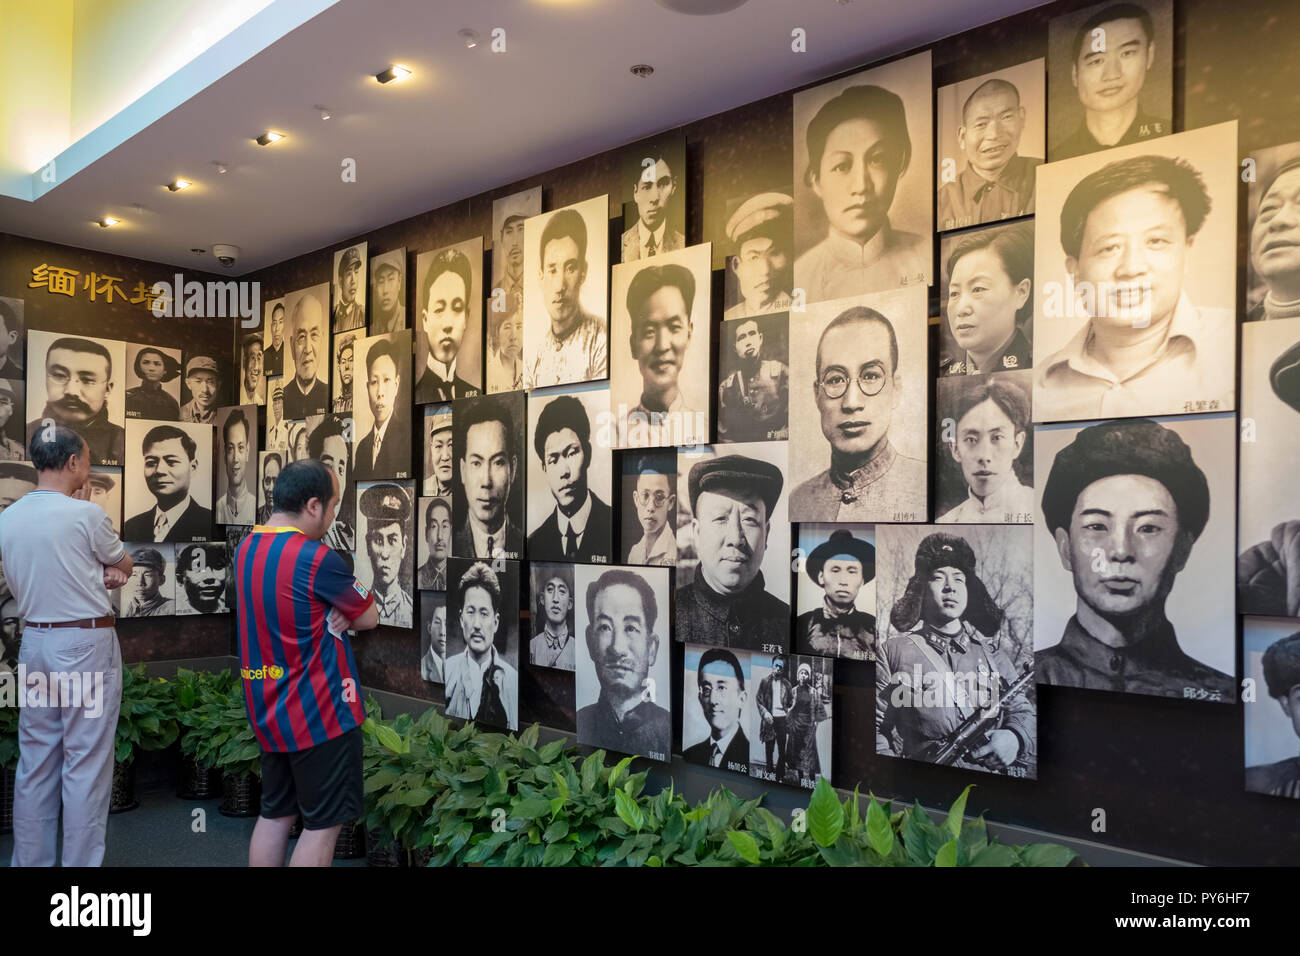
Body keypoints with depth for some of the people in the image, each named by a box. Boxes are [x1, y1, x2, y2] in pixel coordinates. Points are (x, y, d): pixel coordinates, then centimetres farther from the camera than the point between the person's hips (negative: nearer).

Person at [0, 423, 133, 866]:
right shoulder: (86, 514, -14)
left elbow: (40, 577, 13)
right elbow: (124, 565, 1)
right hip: (85, 644, -6)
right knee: (86, 763, 2)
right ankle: (80, 862, 8)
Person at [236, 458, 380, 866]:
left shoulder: (246, 549, 4)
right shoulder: (317, 559, -22)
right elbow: (370, 618, -10)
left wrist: (335, 614, -5)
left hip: (268, 711, 8)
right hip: (320, 715, -8)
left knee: (274, 815, 17)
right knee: (322, 824, 4)